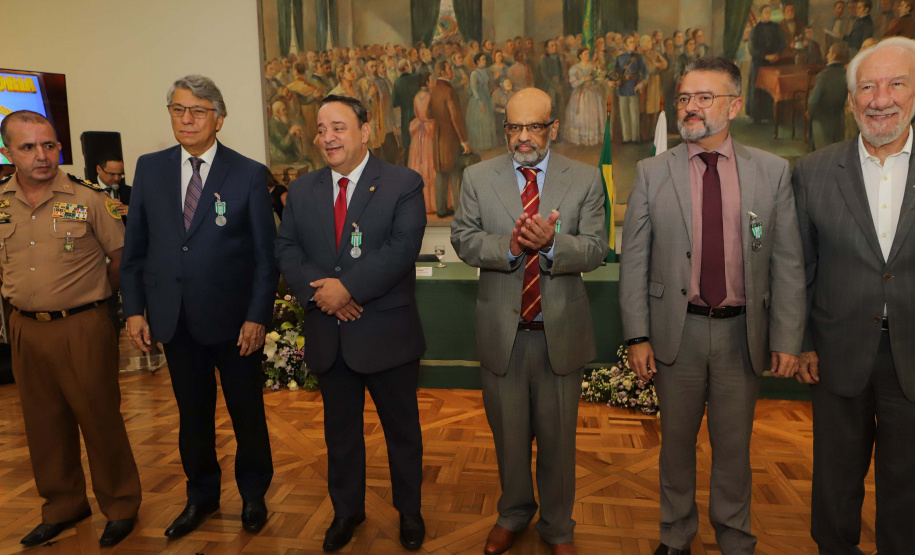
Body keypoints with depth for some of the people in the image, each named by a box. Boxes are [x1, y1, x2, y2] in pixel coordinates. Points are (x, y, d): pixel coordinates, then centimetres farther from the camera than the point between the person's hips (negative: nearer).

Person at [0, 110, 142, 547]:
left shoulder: (88, 197, -9)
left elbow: (120, 255, -1)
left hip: (82, 327, -4)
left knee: (99, 418, 4)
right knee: (44, 423, 16)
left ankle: (120, 506, 23)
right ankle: (63, 506, 35)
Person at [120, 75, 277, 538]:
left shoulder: (249, 174, -5)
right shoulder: (149, 168, 5)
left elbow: (266, 253, -6)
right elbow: (135, 247, 8)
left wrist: (257, 317, -11)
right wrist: (134, 310, 2)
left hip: (233, 318, -3)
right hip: (174, 318, 3)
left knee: (247, 412, 11)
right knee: (192, 413, 16)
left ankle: (253, 495, 34)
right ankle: (201, 495, 38)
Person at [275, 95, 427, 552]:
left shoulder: (403, 184, -6)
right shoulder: (302, 190, 8)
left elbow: (402, 248, -18)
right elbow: (286, 250, 1)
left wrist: (348, 287, -22)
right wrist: (320, 291, -16)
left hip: (387, 333, -3)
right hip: (327, 337, 4)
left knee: (402, 428, 13)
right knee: (340, 429, 19)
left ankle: (409, 510, 36)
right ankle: (346, 510, 40)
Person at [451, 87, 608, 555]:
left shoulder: (585, 179, -1)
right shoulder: (478, 177, 1)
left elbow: (595, 250, -6)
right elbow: (463, 239, -4)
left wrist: (552, 243, -26)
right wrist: (509, 246, -22)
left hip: (561, 332, 0)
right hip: (501, 331, 1)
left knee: (558, 437, 15)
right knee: (508, 433, 18)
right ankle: (513, 514, 43)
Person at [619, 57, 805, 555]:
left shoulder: (772, 172, 1)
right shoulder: (652, 173, -2)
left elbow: (787, 263, 0)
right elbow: (634, 261, -4)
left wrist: (787, 338, -3)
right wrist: (638, 336, -8)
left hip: (742, 333, 1)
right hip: (677, 331, 0)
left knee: (734, 446, 16)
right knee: (677, 443, 15)